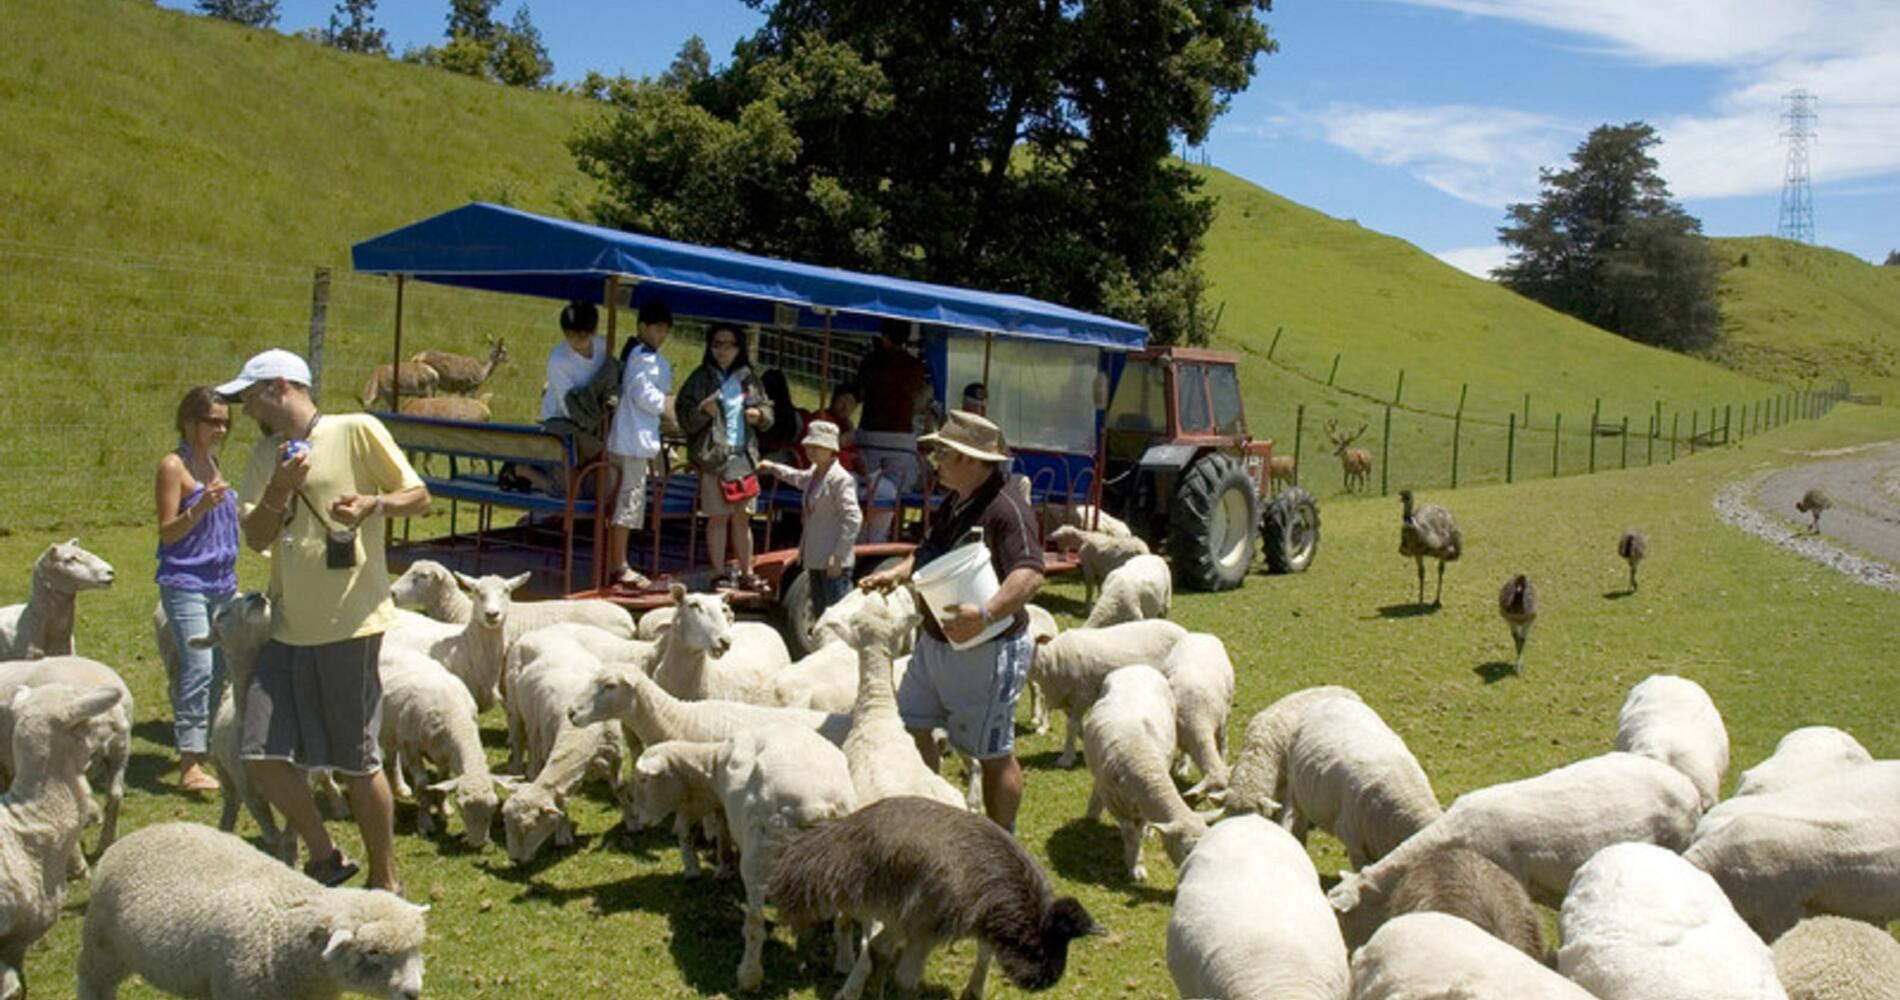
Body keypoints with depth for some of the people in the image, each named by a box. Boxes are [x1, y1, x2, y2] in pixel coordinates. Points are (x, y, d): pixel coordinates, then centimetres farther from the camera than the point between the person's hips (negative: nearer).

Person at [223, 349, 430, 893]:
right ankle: (325, 857, 23)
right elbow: (254, 537, 7)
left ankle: (386, 882, 18)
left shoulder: (356, 430, -3)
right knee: (261, 753, 3)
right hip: (288, 628, 7)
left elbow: (419, 497, -4)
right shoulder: (267, 452, 15)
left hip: (350, 624, -7)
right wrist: (278, 491, -10)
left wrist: (373, 504, -23)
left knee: (357, 761, 1)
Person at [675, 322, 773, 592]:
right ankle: (720, 574, 6)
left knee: (742, 516, 9)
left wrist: (759, 414, -3)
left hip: (744, 455, 4)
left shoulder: (748, 378, 11)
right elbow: (685, 419, -3)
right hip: (713, 456, -4)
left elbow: (767, 408, 19)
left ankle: (746, 573, 16)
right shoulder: (701, 378, -1)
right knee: (718, 516, -2)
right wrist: (703, 411, -22)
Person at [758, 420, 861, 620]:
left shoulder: (841, 479, -15)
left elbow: (852, 518, -21)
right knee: (819, 611, 15)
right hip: (816, 559, 10)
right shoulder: (814, 474, 13)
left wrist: (838, 556, -23)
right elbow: (799, 478, 39)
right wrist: (774, 468, 45)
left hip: (834, 561, -10)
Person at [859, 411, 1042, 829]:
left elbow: (1030, 574, -34)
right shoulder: (953, 504, 9)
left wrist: (987, 613, -48)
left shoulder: (1006, 508, -22)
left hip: (986, 650, -10)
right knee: (912, 725, 17)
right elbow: (930, 552, 22)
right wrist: (898, 572, 3)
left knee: (994, 754, 4)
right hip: (935, 641, 10)